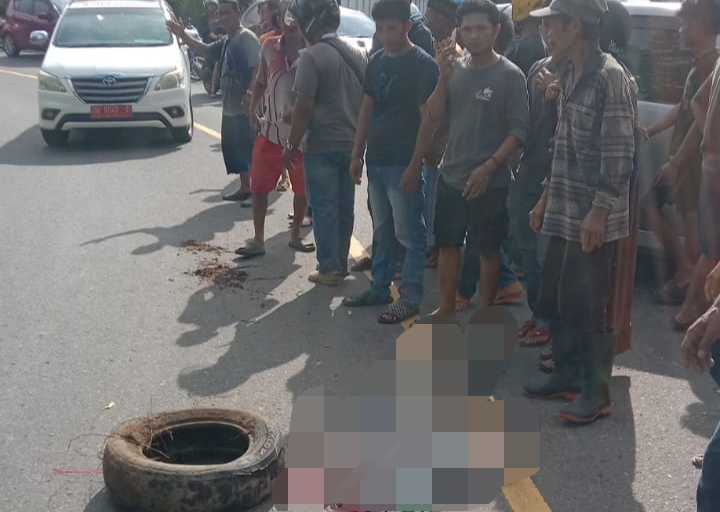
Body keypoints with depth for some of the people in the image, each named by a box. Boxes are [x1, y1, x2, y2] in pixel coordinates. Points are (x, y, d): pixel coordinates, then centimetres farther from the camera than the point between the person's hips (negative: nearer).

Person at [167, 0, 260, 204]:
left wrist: (250, 93, -34)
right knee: (233, 148, 14)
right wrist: (183, 36, 15)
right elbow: (205, 50, 26)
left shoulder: (246, 37, -12)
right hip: (230, 107, 10)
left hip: (245, 107, -10)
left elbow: (258, 67, -23)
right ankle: (245, 187, 23)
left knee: (248, 148, -10)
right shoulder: (226, 41, 18)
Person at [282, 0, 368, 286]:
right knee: (345, 206, 13)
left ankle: (329, 268, 6)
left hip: (321, 145, -7)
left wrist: (291, 145, -9)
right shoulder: (359, 53, 7)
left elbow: (304, 106, -17)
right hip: (352, 143, 7)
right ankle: (341, 264, 21)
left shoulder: (312, 56, -15)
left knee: (324, 208, 2)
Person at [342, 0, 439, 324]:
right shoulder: (376, 61, 10)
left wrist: (415, 165, -17)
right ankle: (379, 288, 26)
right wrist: (357, 155, 11)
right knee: (382, 231, 16)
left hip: (403, 164, -7)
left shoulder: (422, 65, -11)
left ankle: (410, 298, 8)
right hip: (376, 161, 7)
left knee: (409, 234, 1)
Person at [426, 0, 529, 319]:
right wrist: (443, 78, -10)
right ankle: (446, 307, 30)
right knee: (447, 244, 15)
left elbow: (518, 131, -12)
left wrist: (488, 167, -20)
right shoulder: (456, 68, 4)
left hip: (489, 182, -5)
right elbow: (435, 117, 4)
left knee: (488, 250, 6)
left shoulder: (510, 75, -10)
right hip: (450, 176, 5)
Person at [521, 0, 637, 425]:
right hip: (564, 212, 9)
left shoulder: (610, 77, -15)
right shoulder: (571, 75, 12)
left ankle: (597, 391, 13)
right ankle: (568, 376, 29)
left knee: (590, 305, 0)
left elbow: (620, 153, -18)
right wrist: (547, 197, 18)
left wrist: (599, 211, -21)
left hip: (593, 217, -9)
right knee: (554, 301, 15)